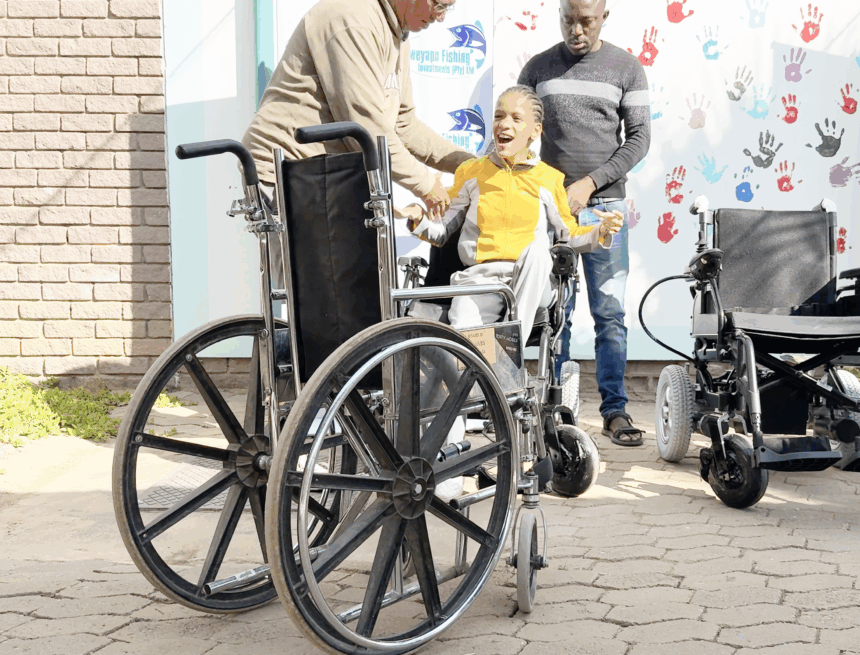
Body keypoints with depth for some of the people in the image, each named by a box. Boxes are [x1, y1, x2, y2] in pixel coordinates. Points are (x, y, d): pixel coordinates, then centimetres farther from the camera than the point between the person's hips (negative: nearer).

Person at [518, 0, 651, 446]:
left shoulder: (626, 68, 6)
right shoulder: (539, 69, 9)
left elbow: (638, 138, 1)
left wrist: (590, 183, -9)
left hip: (604, 206, -1)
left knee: (610, 313, -2)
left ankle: (614, 410, 4)